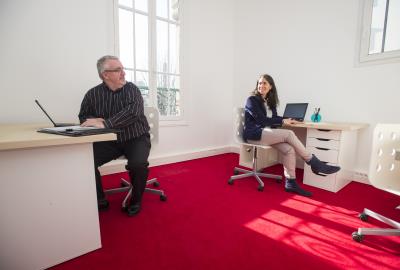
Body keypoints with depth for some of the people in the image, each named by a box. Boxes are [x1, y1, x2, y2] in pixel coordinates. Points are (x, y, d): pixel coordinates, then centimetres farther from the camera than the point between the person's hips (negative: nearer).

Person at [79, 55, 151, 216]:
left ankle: (135, 200, 0)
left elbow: (132, 112, -22)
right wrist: (97, 120, -12)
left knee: (138, 164, -30)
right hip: (109, 140, 3)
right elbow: (83, 116, 12)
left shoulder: (131, 89, -5)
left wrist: (105, 123, -30)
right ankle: (100, 200, 5)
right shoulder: (93, 94, 5)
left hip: (135, 138, -3)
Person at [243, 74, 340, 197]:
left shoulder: (269, 101, 17)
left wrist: (287, 120, -4)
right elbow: (261, 120, -14)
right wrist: (282, 121, -9)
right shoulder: (251, 100, -6)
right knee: (289, 134, -21)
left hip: (264, 132, 7)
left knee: (289, 149, -17)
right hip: (253, 134, -7)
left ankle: (291, 183, -9)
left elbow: (273, 118, 15)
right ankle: (314, 163, -9)